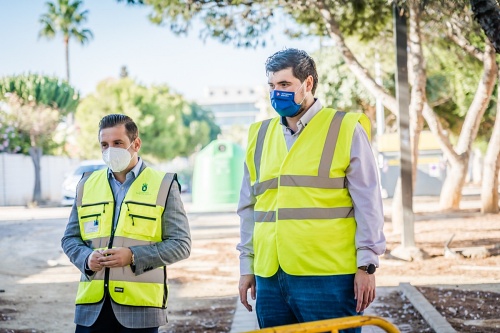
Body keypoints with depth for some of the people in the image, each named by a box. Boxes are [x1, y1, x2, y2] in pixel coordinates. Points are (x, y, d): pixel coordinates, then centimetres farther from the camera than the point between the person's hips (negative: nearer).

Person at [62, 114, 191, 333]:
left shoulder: (164, 185, 2)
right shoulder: (87, 184, 13)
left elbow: (181, 244, -3)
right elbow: (69, 238, 17)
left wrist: (134, 256, -15)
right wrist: (86, 258, -6)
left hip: (140, 304, -3)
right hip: (92, 305, 3)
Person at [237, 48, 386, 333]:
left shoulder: (346, 130, -1)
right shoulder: (261, 136, 13)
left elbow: (368, 204, -3)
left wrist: (367, 265, -6)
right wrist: (247, 266, 17)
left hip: (327, 279, -5)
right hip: (270, 278, 5)